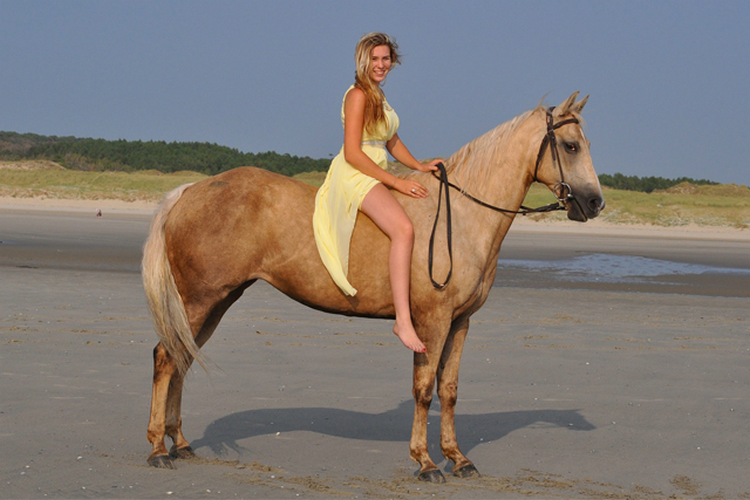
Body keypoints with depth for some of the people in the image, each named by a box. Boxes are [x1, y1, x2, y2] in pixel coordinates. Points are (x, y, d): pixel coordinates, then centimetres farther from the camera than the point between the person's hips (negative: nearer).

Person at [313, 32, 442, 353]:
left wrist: (418, 166, 11)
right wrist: (397, 182, -19)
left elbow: (391, 141, 27)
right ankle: (403, 321, -39)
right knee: (403, 228, -31)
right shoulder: (358, 95, -11)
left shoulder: (378, 96, 17)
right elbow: (352, 153, -18)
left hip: (377, 177, 10)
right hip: (355, 175, -10)